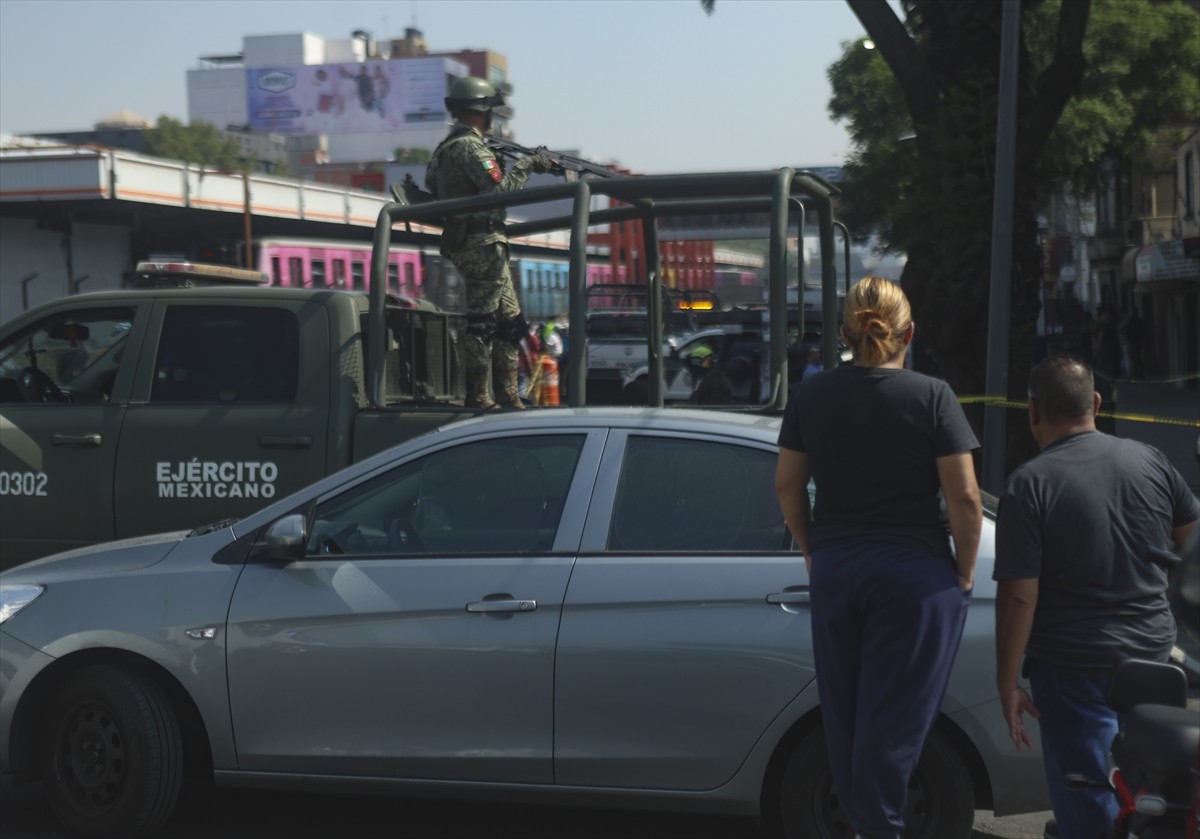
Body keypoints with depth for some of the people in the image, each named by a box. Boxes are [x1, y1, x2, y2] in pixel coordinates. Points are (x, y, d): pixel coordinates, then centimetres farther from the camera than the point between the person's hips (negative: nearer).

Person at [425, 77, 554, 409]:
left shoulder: (447, 147, 19)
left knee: (510, 321, 13)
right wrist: (527, 164, -4)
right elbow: (500, 189, -18)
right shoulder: (469, 147, -13)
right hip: (482, 245, -11)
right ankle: (478, 399, -6)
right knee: (482, 322, -8)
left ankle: (507, 396, 15)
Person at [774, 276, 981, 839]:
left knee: (843, 714, 15)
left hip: (834, 569, 4)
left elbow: (787, 485, 7)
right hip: (915, 572, -4)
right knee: (893, 721, -1)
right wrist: (965, 571, -1)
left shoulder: (811, 396, 3)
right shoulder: (931, 397, -8)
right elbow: (964, 497, -12)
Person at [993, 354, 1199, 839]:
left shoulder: (1030, 486, -17)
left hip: (1075, 667, -5)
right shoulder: (1148, 460, -1)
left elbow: (1018, 598, -19)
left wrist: (1007, 684, -10)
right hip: (1153, 653, 5)